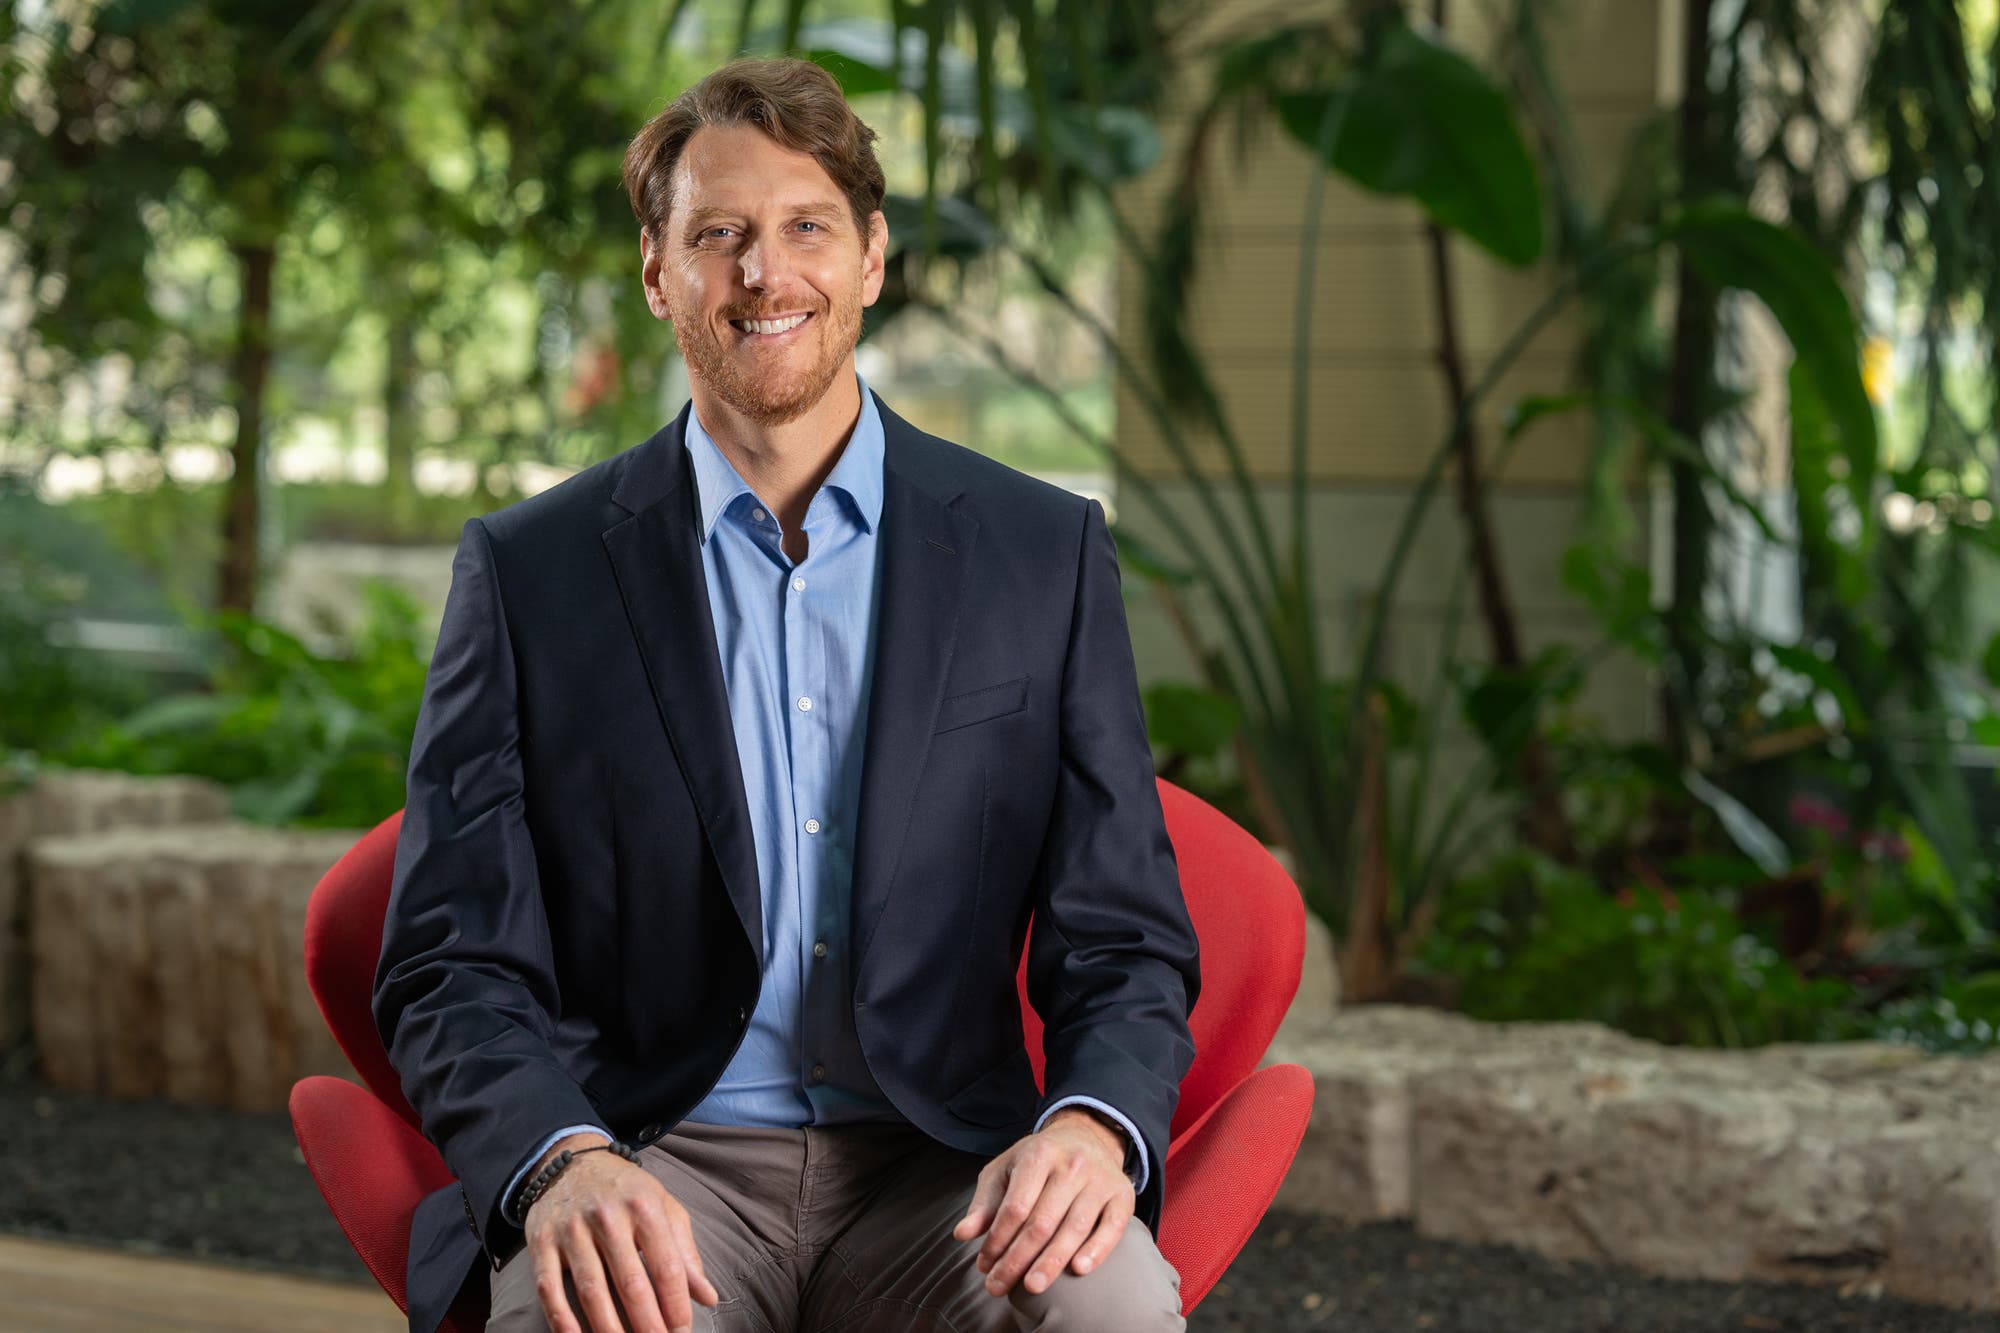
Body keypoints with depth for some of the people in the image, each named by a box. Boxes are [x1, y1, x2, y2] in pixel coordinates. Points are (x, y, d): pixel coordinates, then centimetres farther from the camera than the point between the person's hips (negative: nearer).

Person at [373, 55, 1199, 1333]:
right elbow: (456, 968, 1)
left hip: (937, 1178, 2)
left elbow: (1123, 944, 7)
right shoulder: (529, 573, 5)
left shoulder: (1045, 554, 8)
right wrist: (564, 1165, -21)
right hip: (653, 1168, -1)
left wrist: (1095, 1127, -17)